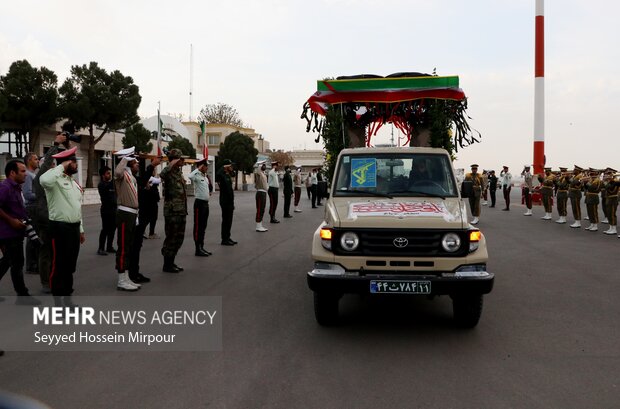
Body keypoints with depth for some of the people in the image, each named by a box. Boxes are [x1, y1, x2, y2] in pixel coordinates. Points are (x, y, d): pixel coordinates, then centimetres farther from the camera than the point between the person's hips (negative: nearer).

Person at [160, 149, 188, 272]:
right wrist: (172, 164, -34)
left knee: (179, 237, 15)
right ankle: (167, 264, 10)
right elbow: (162, 174, -40)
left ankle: (171, 262, 25)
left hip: (181, 211, 9)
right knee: (171, 238, -1)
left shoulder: (179, 172, 15)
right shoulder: (169, 172, -13)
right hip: (172, 211, -9)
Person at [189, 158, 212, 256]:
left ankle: (201, 247, 20)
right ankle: (198, 249, -1)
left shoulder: (206, 177, 14)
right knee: (198, 227, -4)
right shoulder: (197, 176, -12)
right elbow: (190, 176, -36)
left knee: (203, 226, 13)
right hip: (199, 203, -9)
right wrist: (198, 169, -23)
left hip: (206, 203, 9)